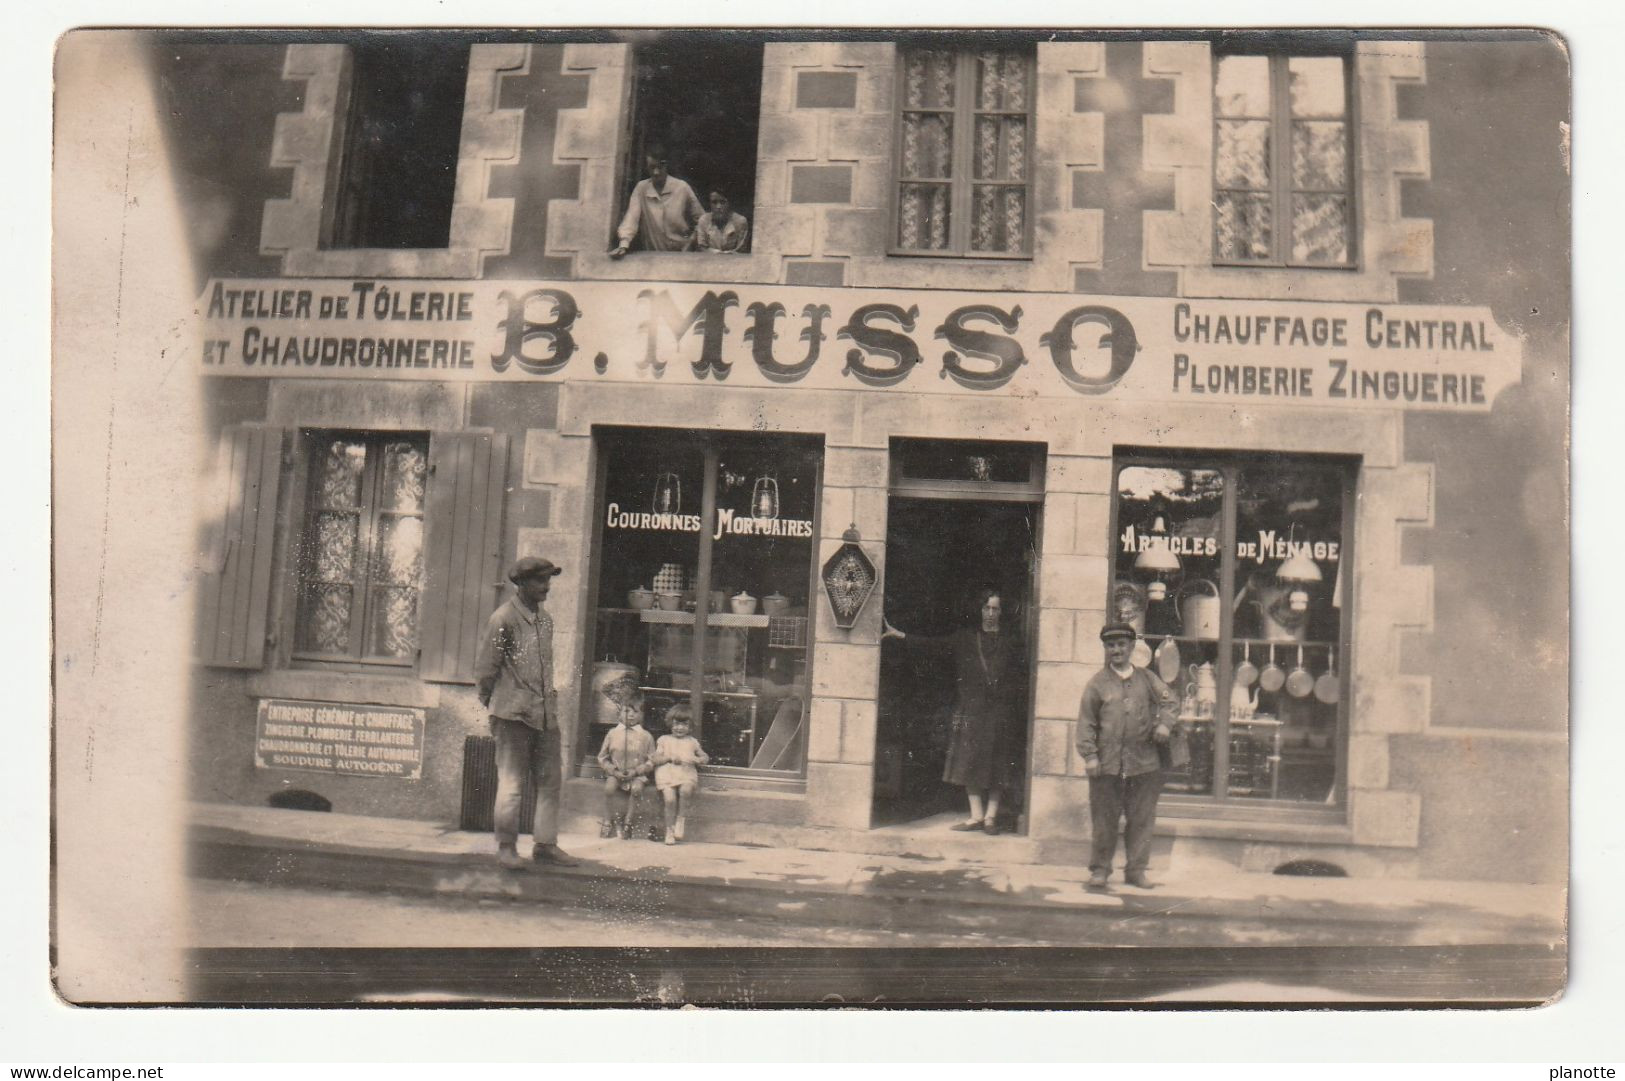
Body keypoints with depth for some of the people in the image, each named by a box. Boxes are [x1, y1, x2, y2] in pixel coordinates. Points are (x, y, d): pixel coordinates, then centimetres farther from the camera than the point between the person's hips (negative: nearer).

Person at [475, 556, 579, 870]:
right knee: (511, 782, -1)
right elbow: (484, 668, -3)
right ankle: (506, 847, 11)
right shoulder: (503, 619, -8)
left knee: (551, 780, 7)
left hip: (545, 713, 7)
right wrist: (492, 704, 4)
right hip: (513, 714, -7)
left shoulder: (545, 618, 13)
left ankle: (545, 844, 16)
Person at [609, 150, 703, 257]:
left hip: (682, 253, -1)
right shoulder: (641, 188, 0)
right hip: (653, 254, 1)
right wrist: (623, 245, -24)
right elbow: (632, 216, -9)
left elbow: (700, 219, 5)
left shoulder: (682, 187, -3)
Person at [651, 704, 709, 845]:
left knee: (686, 790, -33)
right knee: (670, 799, -24)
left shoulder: (692, 742, 22)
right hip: (667, 773, -1)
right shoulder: (664, 740, 19)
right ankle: (669, 830, -9)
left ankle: (681, 819, -13)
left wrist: (697, 760, 1)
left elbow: (706, 757, 23)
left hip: (687, 774, 1)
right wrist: (669, 757, -7)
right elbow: (656, 759, 9)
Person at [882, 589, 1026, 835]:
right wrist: (899, 634, 0)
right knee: (970, 761, 0)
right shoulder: (965, 637, 10)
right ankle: (977, 816, 5)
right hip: (971, 709, 2)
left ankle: (991, 816, 5)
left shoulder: (1010, 642, 6)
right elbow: (934, 644, 6)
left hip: (1001, 711, -2)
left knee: (997, 764, -1)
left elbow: (1023, 674, 5)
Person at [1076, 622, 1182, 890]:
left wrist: (1166, 724, -8)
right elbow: (1086, 722, 1)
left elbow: (1170, 701, 12)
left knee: (1142, 818, 7)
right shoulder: (1097, 683, 3)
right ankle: (1100, 869, 14)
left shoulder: (1147, 678, 11)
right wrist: (1089, 755, -8)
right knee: (1104, 819, 2)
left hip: (1145, 763, 2)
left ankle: (1136, 869, 18)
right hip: (1107, 763, -2)